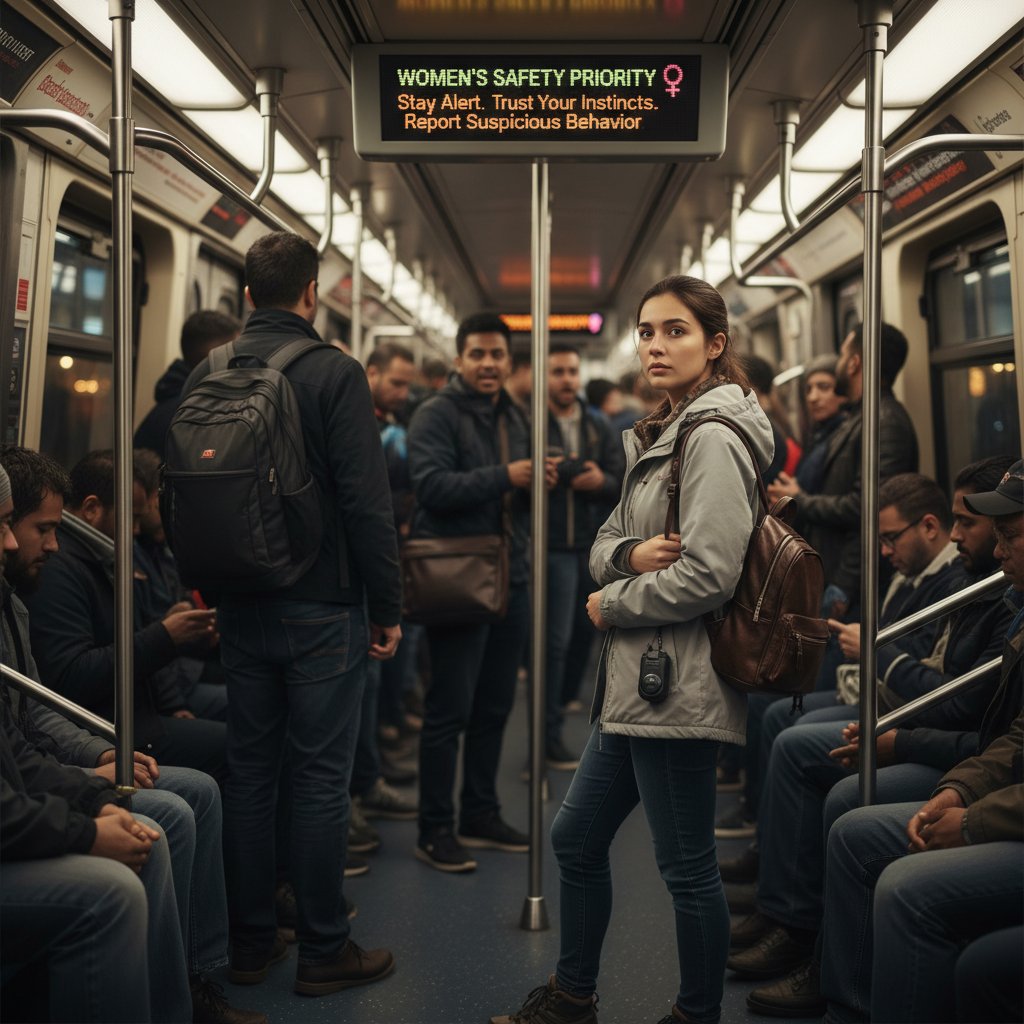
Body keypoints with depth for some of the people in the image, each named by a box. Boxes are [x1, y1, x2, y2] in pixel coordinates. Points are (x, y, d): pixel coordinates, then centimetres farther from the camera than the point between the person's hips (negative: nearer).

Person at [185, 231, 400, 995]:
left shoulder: (206, 375, 5)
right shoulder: (334, 372, -11)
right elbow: (367, 501, -15)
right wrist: (388, 607, -7)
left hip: (240, 609, 5)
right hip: (323, 609, -5)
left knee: (249, 770, 12)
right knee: (321, 776, 2)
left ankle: (251, 942, 21)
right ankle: (325, 951, 10)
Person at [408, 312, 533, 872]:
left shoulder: (514, 417, 17)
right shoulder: (437, 414, -9)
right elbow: (432, 485, -22)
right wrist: (504, 477, -22)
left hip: (510, 577, 8)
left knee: (494, 706, 14)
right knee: (450, 710, -3)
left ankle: (481, 815, 27)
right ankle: (434, 830, 7)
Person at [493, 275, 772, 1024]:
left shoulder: (713, 439, -14)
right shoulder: (657, 438, 15)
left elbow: (708, 574, -23)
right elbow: (604, 544, 15)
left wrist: (610, 605, -9)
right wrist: (629, 554, -9)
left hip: (677, 687, -10)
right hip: (636, 683, 10)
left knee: (687, 868, 2)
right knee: (576, 840, 18)